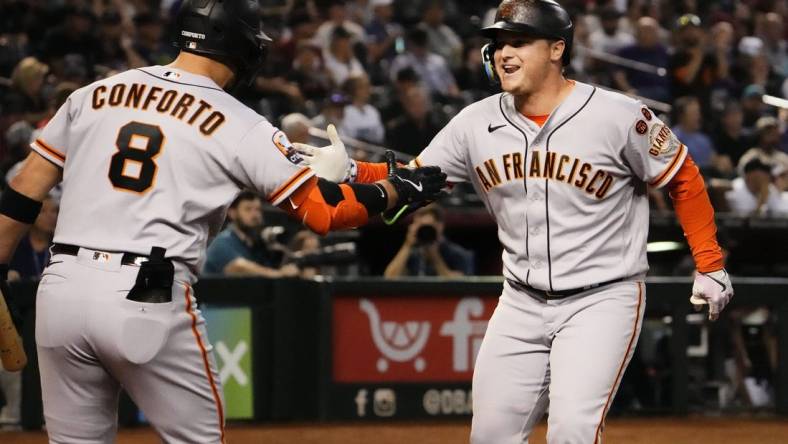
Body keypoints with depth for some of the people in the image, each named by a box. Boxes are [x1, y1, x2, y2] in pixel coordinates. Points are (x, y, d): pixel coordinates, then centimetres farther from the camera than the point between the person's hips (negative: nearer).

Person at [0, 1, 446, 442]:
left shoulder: (92, 95, 13)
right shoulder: (242, 126, 2)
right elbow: (325, 211, 1)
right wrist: (397, 189, 16)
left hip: (60, 290, 4)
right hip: (148, 303, -4)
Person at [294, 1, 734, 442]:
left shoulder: (617, 117, -13)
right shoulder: (477, 123, 0)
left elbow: (684, 179, -3)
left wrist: (711, 266, -7)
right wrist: (350, 171, -15)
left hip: (603, 299, -5)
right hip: (522, 303, 5)